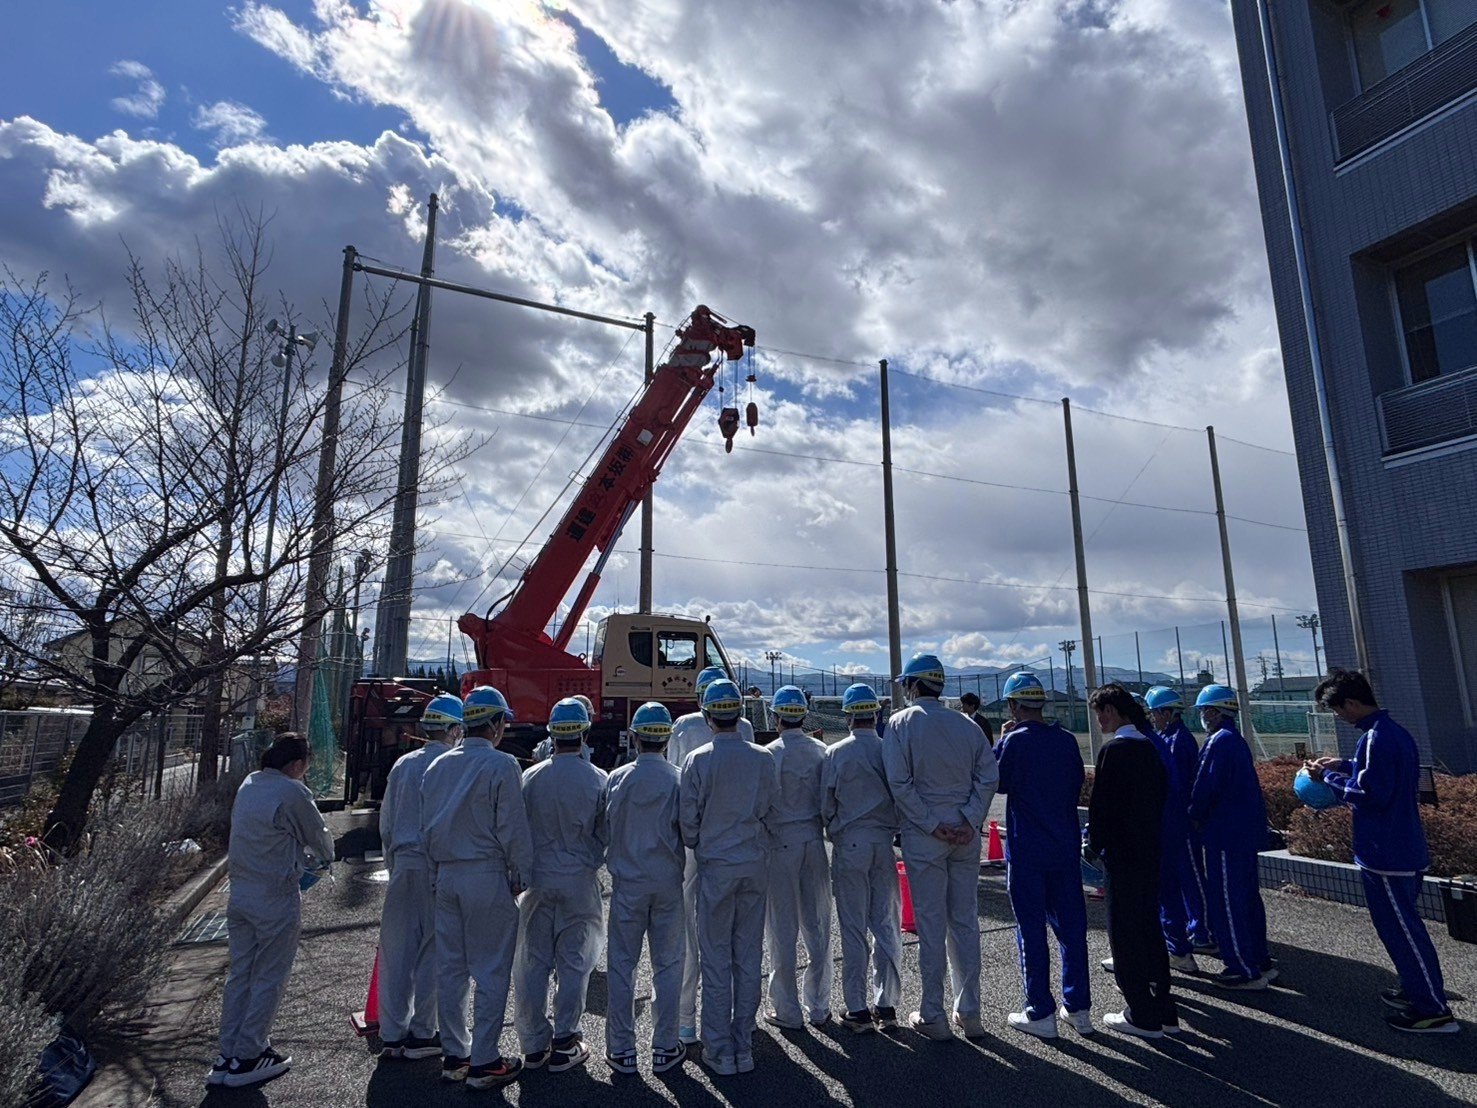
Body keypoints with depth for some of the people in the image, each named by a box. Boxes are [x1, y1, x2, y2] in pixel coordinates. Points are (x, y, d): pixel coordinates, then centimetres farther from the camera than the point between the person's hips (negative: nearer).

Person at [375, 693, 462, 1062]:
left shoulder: (403, 765, 5)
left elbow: (386, 824, 11)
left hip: (404, 863, 5)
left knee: (396, 949, 12)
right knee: (433, 951, 8)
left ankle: (392, 1035, 20)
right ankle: (421, 1034, 17)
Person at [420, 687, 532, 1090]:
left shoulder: (438, 766, 6)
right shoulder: (500, 765, -14)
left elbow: (427, 826, 12)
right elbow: (512, 828, -13)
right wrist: (520, 875, -2)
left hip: (447, 875, 7)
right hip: (487, 876, -7)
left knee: (451, 968, 15)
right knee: (490, 971, 4)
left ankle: (454, 1055, 26)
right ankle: (484, 1062, 11)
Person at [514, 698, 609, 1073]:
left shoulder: (530, 777, -6)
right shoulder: (597, 779, -10)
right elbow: (605, 834, -1)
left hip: (538, 880, 2)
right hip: (579, 880, -2)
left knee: (533, 961, 13)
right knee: (573, 962, 10)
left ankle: (533, 1045, 23)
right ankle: (564, 1045, 17)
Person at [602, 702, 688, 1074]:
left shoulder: (616, 779, -7)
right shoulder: (679, 779, -10)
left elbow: (603, 828, 0)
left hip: (627, 882, 1)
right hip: (669, 882, 0)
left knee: (622, 965, 11)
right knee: (667, 965, 11)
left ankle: (621, 1049, 20)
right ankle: (664, 1048, 20)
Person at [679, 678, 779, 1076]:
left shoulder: (698, 760, -12)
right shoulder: (763, 758, -5)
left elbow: (689, 819, -7)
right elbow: (772, 810, 3)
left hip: (716, 865, -3)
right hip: (756, 864, 3)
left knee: (716, 958, 8)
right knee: (748, 956, 13)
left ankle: (720, 1051, 17)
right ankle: (744, 1048, 23)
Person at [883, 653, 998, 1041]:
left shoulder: (902, 723, -7)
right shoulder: (966, 724, 5)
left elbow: (899, 783, -14)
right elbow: (989, 776, -1)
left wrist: (931, 824, -11)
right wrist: (969, 820, -5)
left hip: (924, 834, -4)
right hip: (965, 834, 4)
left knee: (931, 923, 5)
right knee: (965, 921, 13)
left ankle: (933, 1016, 15)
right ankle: (969, 1012, 23)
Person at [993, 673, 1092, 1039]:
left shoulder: (1014, 741, -14)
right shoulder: (1067, 739, 2)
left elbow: (997, 782, -3)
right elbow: (1078, 784, 12)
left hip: (1026, 851, -5)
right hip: (1066, 847, 5)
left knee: (1031, 930, 5)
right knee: (1071, 926, 13)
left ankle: (1041, 1014, 12)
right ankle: (1078, 1008, 22)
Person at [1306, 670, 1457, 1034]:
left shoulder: (1376, 739, -23)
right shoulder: (1394, 731, 8)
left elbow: (1369, 794, -22)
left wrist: (1329, 777, -11)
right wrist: (1345, 766, 11)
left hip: (1386, 852, -10)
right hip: (1404, 846, 10)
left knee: (1401, 929, 1)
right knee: (1402, 924, 21)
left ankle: (1434, 1010, 10)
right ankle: (1417, 990, 33)